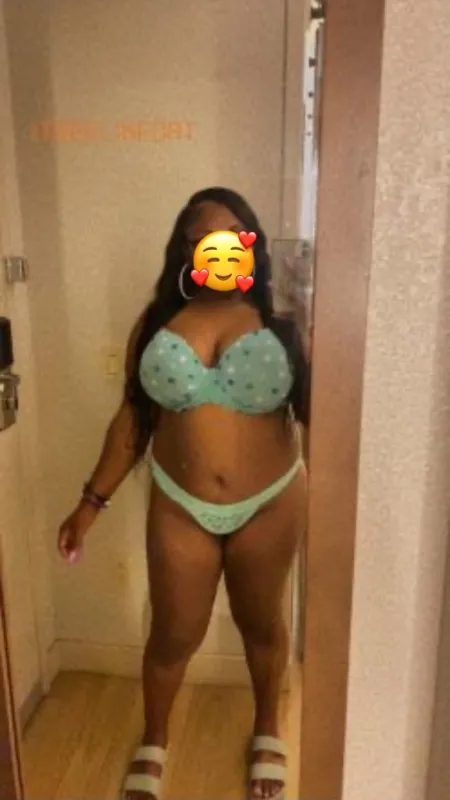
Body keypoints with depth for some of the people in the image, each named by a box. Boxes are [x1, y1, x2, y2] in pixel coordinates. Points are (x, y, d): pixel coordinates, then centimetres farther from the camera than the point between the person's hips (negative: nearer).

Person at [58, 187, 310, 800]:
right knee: (174, 634, 15)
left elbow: (316, 409, -6)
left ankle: (268, 731, 48)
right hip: (180, 507, 1)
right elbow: (134, 419, 3)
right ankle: (153, 742, 45)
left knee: (261, 622, 20)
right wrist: (91, 502, 3)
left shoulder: (282, 319, -9)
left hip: (270, 504, -1)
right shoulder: (157, 322, -3)